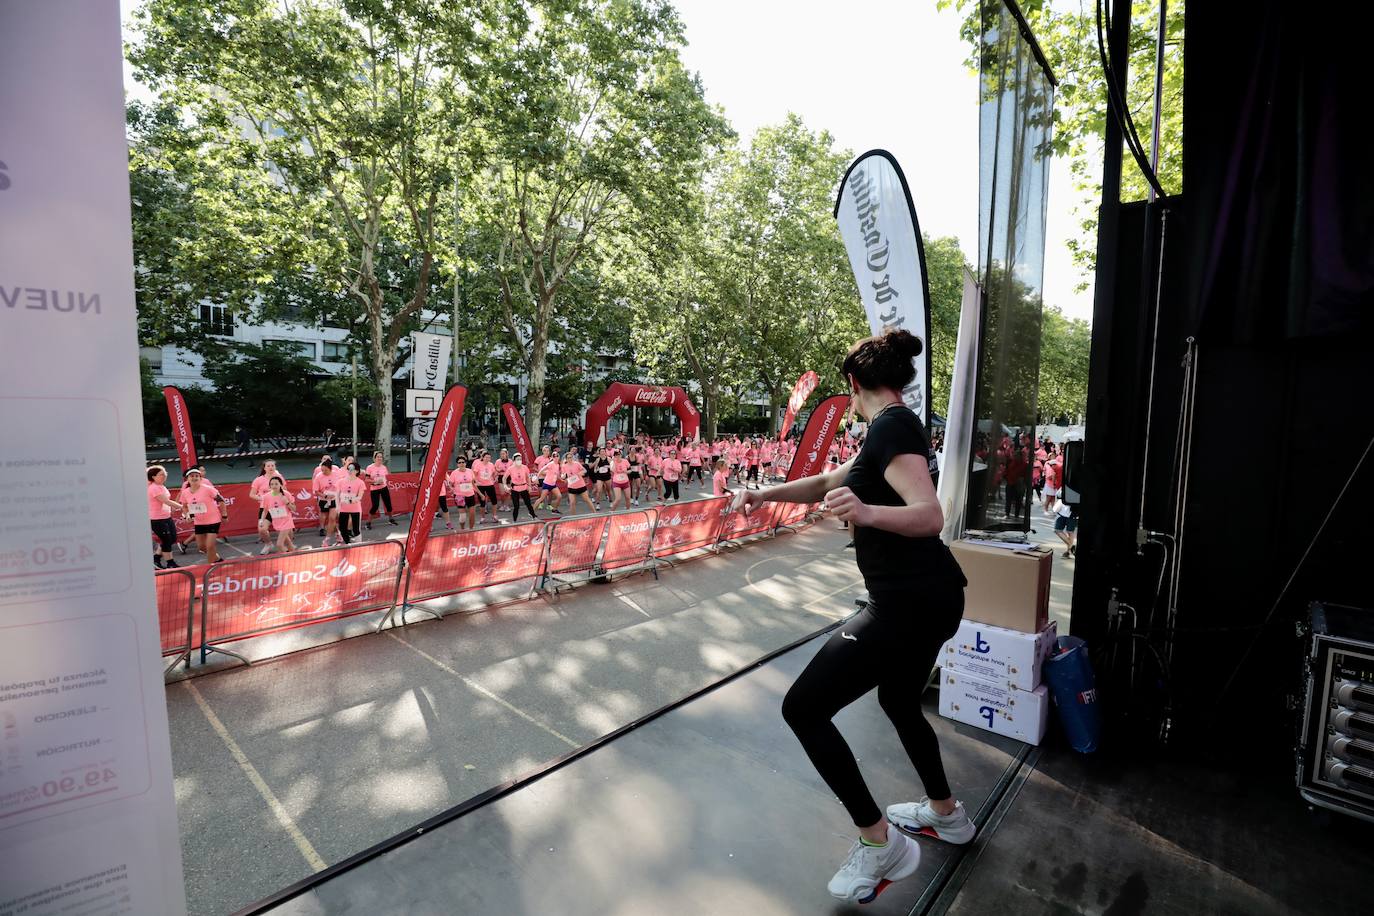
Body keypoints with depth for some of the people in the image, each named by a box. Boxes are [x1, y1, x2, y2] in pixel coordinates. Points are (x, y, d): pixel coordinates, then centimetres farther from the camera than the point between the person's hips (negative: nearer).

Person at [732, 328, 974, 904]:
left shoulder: (890, 426, -16)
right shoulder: (895, 427, 14)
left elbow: (929, 516, -26)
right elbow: (828, 482, 20)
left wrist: (867, 513, -44)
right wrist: (766, 493, 9)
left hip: (908, 603, -10)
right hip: (934, 596, 10)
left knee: (802, 709, -2)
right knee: (897, 697, 31)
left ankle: (881, 844, 11)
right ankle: (946, 813, 49)